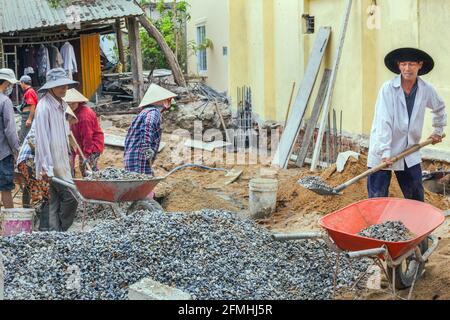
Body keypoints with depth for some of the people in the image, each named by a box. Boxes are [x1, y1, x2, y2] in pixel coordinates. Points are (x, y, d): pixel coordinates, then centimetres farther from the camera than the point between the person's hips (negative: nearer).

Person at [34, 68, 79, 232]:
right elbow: (42, 138, -19)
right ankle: (59, 232, 4)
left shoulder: (61, 105, 13)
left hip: (63, 159, 8)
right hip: (52, 163, -8)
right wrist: (46, 167, -22)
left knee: (57, 200, 9)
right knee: (71, 197, -8)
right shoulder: (44, 106, -15)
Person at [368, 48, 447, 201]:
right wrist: (385, 152, -26)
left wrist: (438, 130, 24)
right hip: (382, 154, -4)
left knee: (417, 199, 13)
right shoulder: (388, 88, -15)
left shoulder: (426, 90, -1)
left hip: (410, 154, 4)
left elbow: (440, 108, 23)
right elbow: (383, 122, -20)